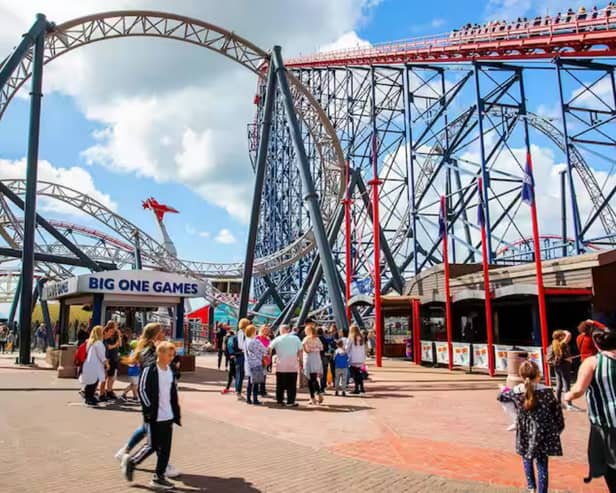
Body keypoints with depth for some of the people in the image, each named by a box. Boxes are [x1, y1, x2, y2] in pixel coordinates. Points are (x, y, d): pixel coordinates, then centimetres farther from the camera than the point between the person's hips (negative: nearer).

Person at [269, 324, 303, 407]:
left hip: (281, 366, 1)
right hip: (293, 366, -1)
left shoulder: (278, 339, 1)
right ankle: (290, 402, 2)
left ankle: (279, 400, 18)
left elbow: (269, 348, -4)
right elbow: (300, 351, 1)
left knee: (280, 385, 13)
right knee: (292, 385, 4)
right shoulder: (296, 338, 2)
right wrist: (300, 361, 11)